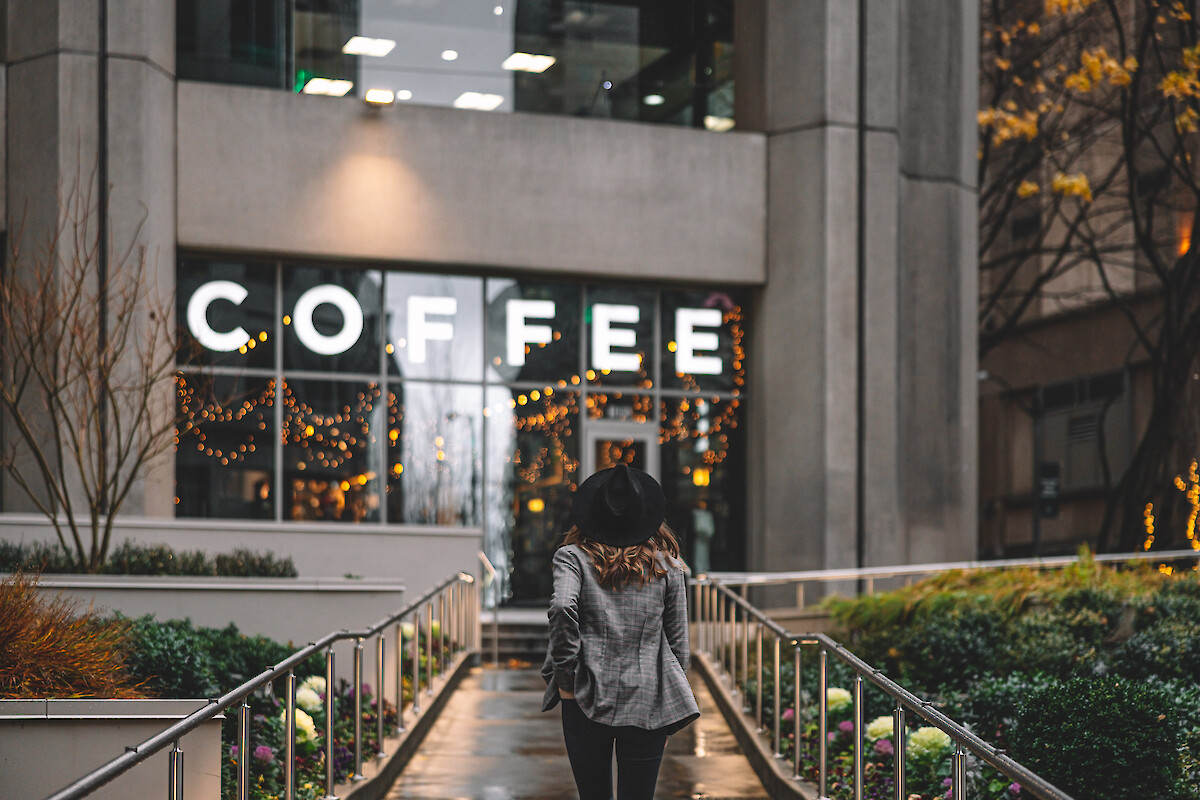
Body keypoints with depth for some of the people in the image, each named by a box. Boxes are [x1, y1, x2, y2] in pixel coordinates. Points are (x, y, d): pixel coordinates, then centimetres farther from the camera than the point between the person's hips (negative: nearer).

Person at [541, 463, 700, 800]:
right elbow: (678, 643, 8)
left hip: (588, 701, -1)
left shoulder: (573, 557, 0)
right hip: (647, 704, 1)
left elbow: (562, 609, -20)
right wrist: (670, 712, 17)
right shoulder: (667, 565, 6)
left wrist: (566, 678, -10)